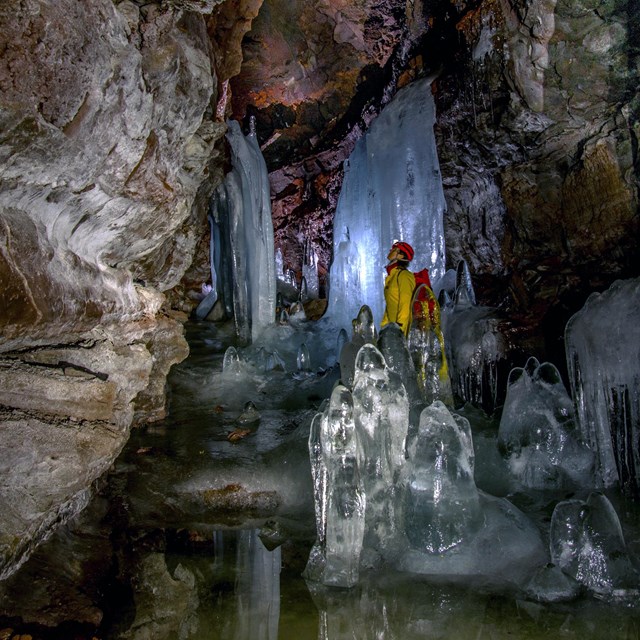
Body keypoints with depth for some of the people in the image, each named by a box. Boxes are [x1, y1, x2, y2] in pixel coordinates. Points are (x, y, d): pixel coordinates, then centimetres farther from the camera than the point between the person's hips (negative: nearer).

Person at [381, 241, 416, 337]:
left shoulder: (404, 275, -8)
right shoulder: (391, 276, 18)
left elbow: (405, 304, -15)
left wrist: (399, 328, -19)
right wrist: (384, 325, 19)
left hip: (400, 326, -8)